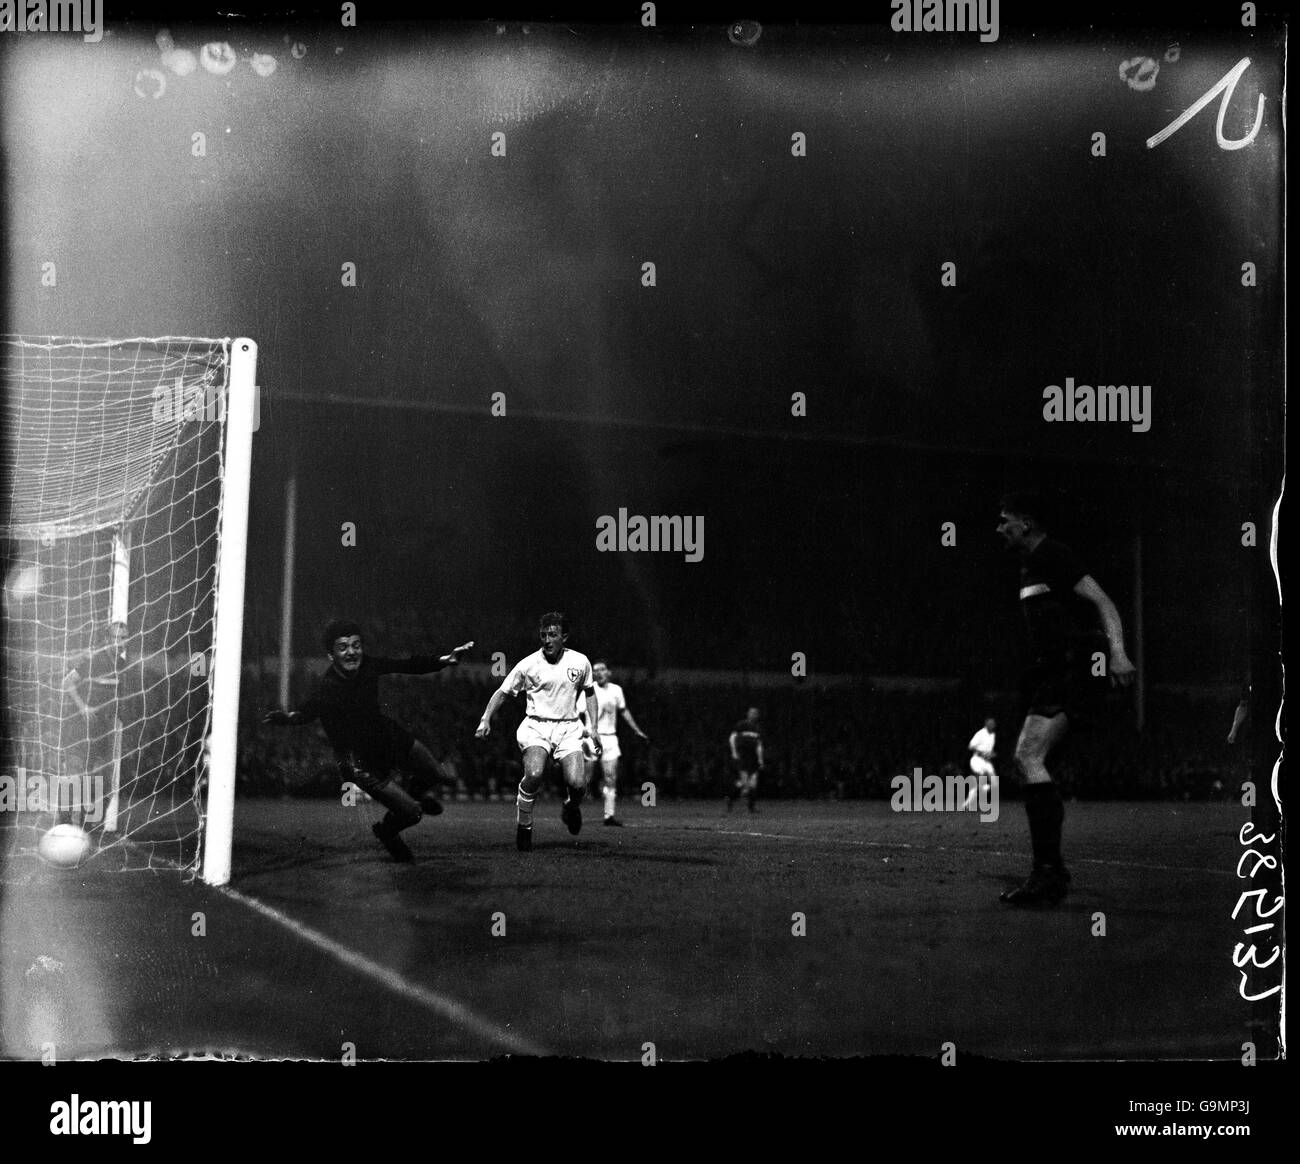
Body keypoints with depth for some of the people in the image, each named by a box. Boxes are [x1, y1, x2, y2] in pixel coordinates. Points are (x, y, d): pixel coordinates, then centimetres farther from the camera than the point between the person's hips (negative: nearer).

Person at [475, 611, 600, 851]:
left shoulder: (580, 662, 1)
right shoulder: (528, 665, -5)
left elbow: (589, 693, 17)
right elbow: (503, 692, 5)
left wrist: (592, 728, 9)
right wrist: (486, 719, -7)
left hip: (569, 728, 2)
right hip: (536, 727, -2)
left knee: (577, 783, -17)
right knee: (534, 773, -29)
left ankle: (571, 807, 21)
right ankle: (523, 824, -7)